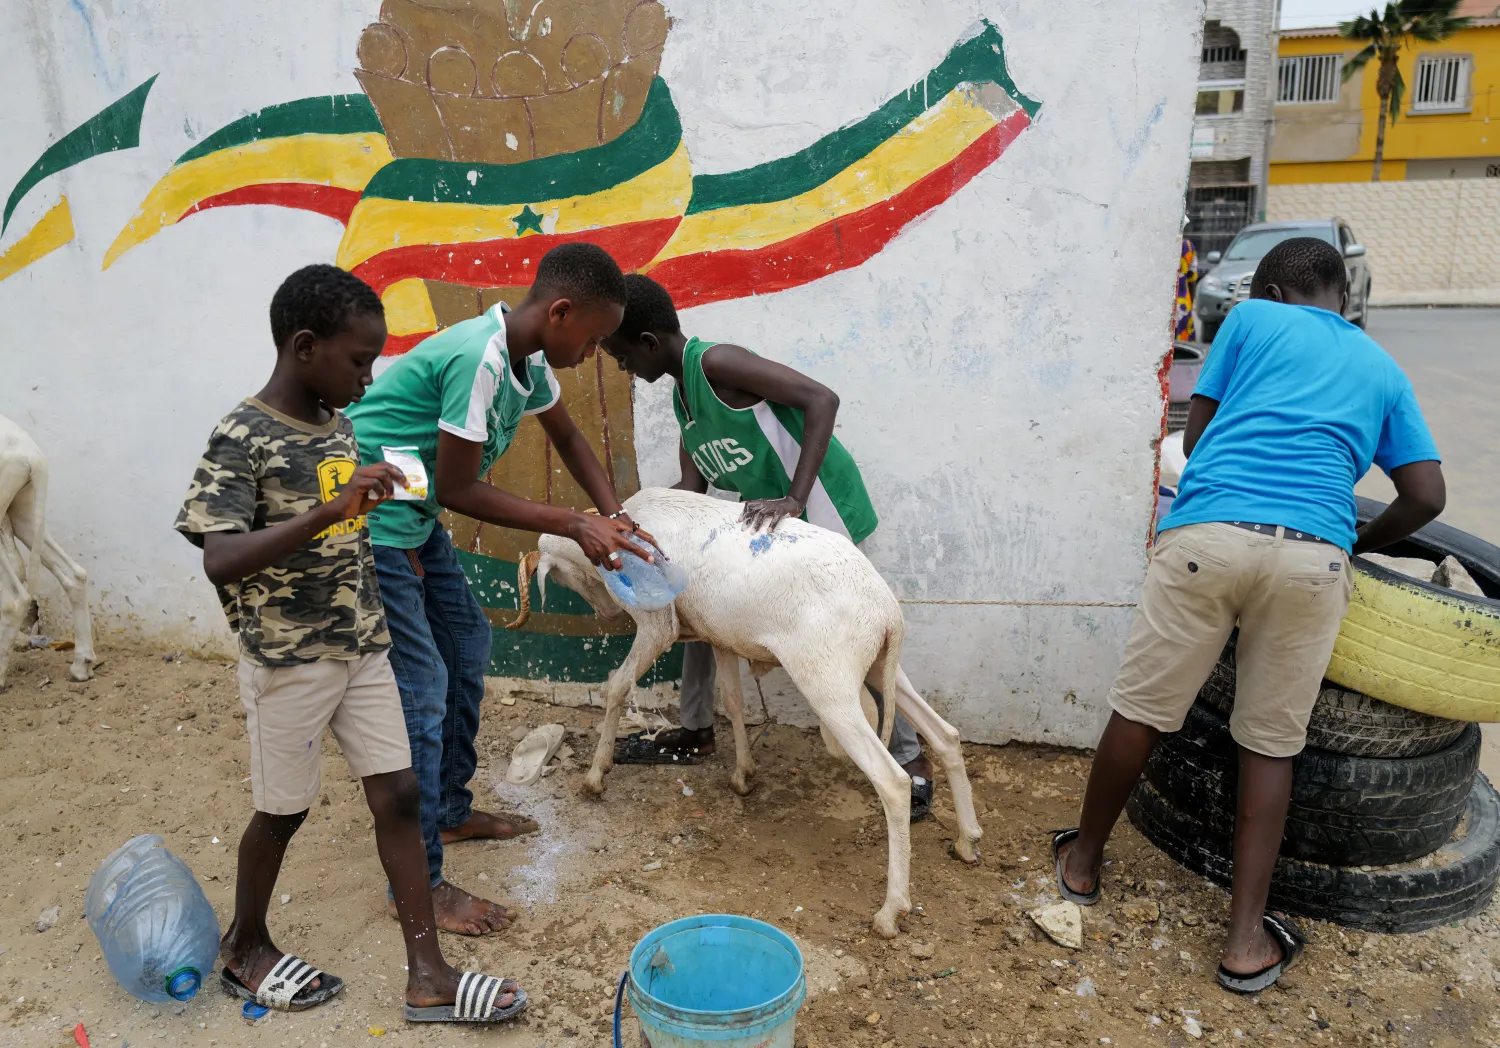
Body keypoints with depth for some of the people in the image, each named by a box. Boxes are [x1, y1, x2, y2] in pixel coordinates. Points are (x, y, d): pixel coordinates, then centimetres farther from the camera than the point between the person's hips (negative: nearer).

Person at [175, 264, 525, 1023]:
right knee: (284, 810, 11)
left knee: (398, 794, 5)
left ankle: (428, 976, 13)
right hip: (288, 659, -6)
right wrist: (326, 511, -40)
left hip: (362, 646, 6)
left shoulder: (338, 425, 4)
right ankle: (243, 947, 38)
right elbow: (218, 561, -30)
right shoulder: (242, 439, -18)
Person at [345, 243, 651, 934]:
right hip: (370, 522, -10)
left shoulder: (528, 361, 1)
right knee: (421, 689, -8)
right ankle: (419, 885, 5)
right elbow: (457, 490, -23)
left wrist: (613, 516, 7)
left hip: (415, 518, 10)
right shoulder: (478, 360, -28)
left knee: (468, 644, 17)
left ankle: (449, 811, 34)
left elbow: (566, 436, 19)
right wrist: (571, 526, -17)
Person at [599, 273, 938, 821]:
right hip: (765, 513, 10)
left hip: (820, 508, -10)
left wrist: (794, 499, -35)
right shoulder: (682, 394, 8)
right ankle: (696, 730, 30)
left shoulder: (715, 363, -20)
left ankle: (911, 760, 12)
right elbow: (691, 488, 6)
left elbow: (821, 399, -29)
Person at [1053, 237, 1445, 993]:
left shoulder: (1252, 318, 20)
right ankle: (1247, 938, 16)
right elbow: (1426, 498, 18)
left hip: (1207, 532, -2)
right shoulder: (1383, 370, 24)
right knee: (1271, 744, 13)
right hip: (1312, 555, 2)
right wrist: (1358, 542, 35)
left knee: (1140, 709, 11)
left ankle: (1083, 861, 30)